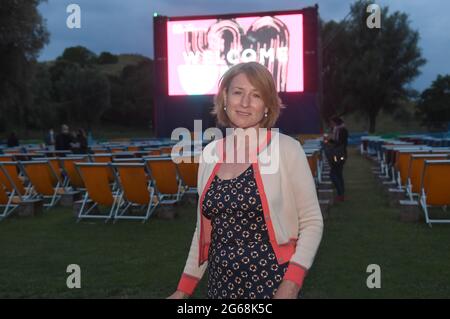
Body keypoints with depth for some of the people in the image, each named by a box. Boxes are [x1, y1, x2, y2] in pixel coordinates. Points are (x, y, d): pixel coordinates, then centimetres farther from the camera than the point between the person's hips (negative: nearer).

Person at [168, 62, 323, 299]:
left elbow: (312, 222, -7)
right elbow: (204, 229, 11)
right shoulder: (210, 154, 4)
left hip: (271, 286, -4)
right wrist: (184, 289, 10)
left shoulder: (286, 149, -10)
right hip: (220, 286, 5)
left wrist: (291, 285, -18)